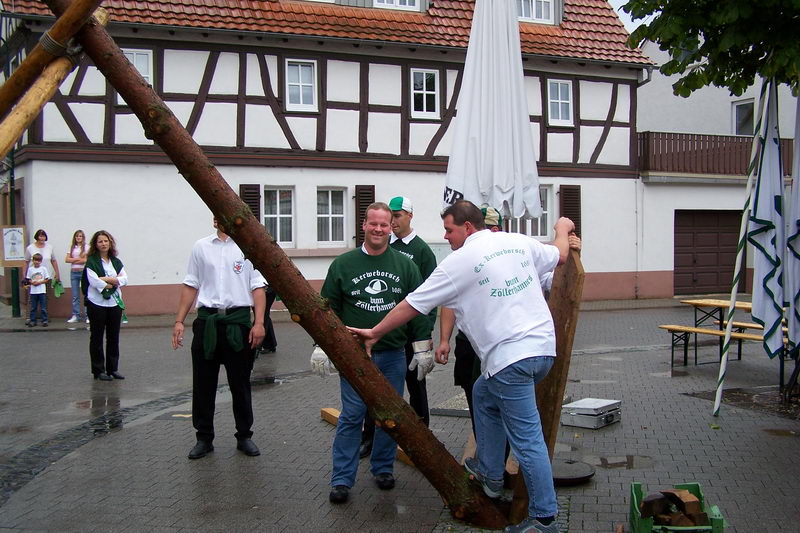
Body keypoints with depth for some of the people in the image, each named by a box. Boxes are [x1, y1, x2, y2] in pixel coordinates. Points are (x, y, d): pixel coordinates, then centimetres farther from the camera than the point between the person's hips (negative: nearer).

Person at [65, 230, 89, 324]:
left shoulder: (87, 247, 2)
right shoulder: (72, 247, 13)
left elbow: (88, 260, -10)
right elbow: (67, 259, 4)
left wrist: (74, 260, -5)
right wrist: (79, 259, -7)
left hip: (84, 271, -4)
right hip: (74, 272, 4)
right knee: (75, 296, 5)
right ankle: (75, 316, 9)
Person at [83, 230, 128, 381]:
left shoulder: (116, 262, 11)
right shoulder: (91, 261, -4)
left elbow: (124, 279, -2)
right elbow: (94, 281, -18)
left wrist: (106, 279, -14)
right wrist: (114, 283, -9)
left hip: (115, 303, 5)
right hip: (97, 304, -5)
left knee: (114, 337, 9)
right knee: (97, 338, 4)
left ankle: (113, 368, 18)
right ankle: (99, 370, 10)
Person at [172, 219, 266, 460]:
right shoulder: (201, 247, 9)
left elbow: (258, 287, -1)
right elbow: (190, 286, 11)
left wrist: (259, 322, -10)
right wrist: (179, 321, 6)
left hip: (239, 321, -2)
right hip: (207, 321, 2)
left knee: (240, 384, 7)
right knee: (203, 384, 7)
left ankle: (244, 436, 20)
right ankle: (204, 438, 18)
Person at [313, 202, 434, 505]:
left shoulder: (404, 265, 5)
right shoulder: (343, 264, 2)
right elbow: (328, 308, 5)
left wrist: (423, 348, 3)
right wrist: (321, 347, 0)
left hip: (393, 355, 2)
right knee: (351, 417, -1)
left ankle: (383, 469, 26)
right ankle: (342, 479, 7)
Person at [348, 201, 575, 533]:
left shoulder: (460, 261, -5)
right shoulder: (518, 241, 11)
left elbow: (413, 304, 2)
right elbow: (560, 255, 30)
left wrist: (375, 333, 14)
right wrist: (562, 229, 52)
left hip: (512, 356, -8)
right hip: (543, 345, 8)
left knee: (526, 439, -3)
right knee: (484, 393, 27)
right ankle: (489, 472, 32)